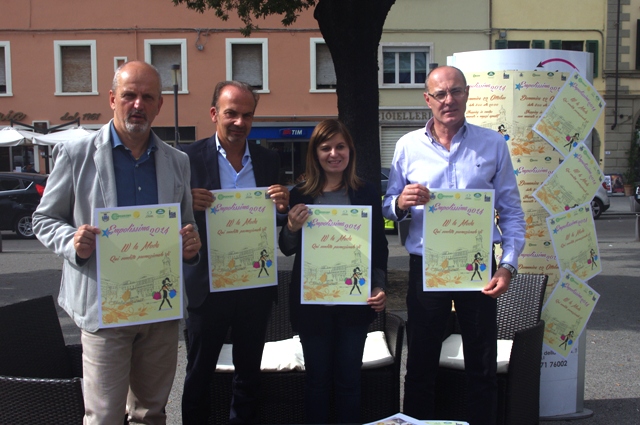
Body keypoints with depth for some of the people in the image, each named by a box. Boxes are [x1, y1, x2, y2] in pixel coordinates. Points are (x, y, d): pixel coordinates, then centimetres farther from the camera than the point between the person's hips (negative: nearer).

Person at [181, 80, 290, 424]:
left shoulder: (268, 160, 5)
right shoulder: (191, 157, -6)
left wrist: (283, 205, -14)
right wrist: (187, 204, -27)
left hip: (256, 284, 3)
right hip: (208, 284, -3)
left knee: (249, 373, 17)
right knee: (199, 373, 12)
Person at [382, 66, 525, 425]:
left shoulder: (493, 144, 3)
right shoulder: (408, 146, 3)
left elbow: (512, 212, 3)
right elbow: (388, 208, 7)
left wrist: (508, 265, -8)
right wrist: (401, 203, -16)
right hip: (425, 267, 0)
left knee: (483, 368, 10)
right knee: (420, 367, 11)